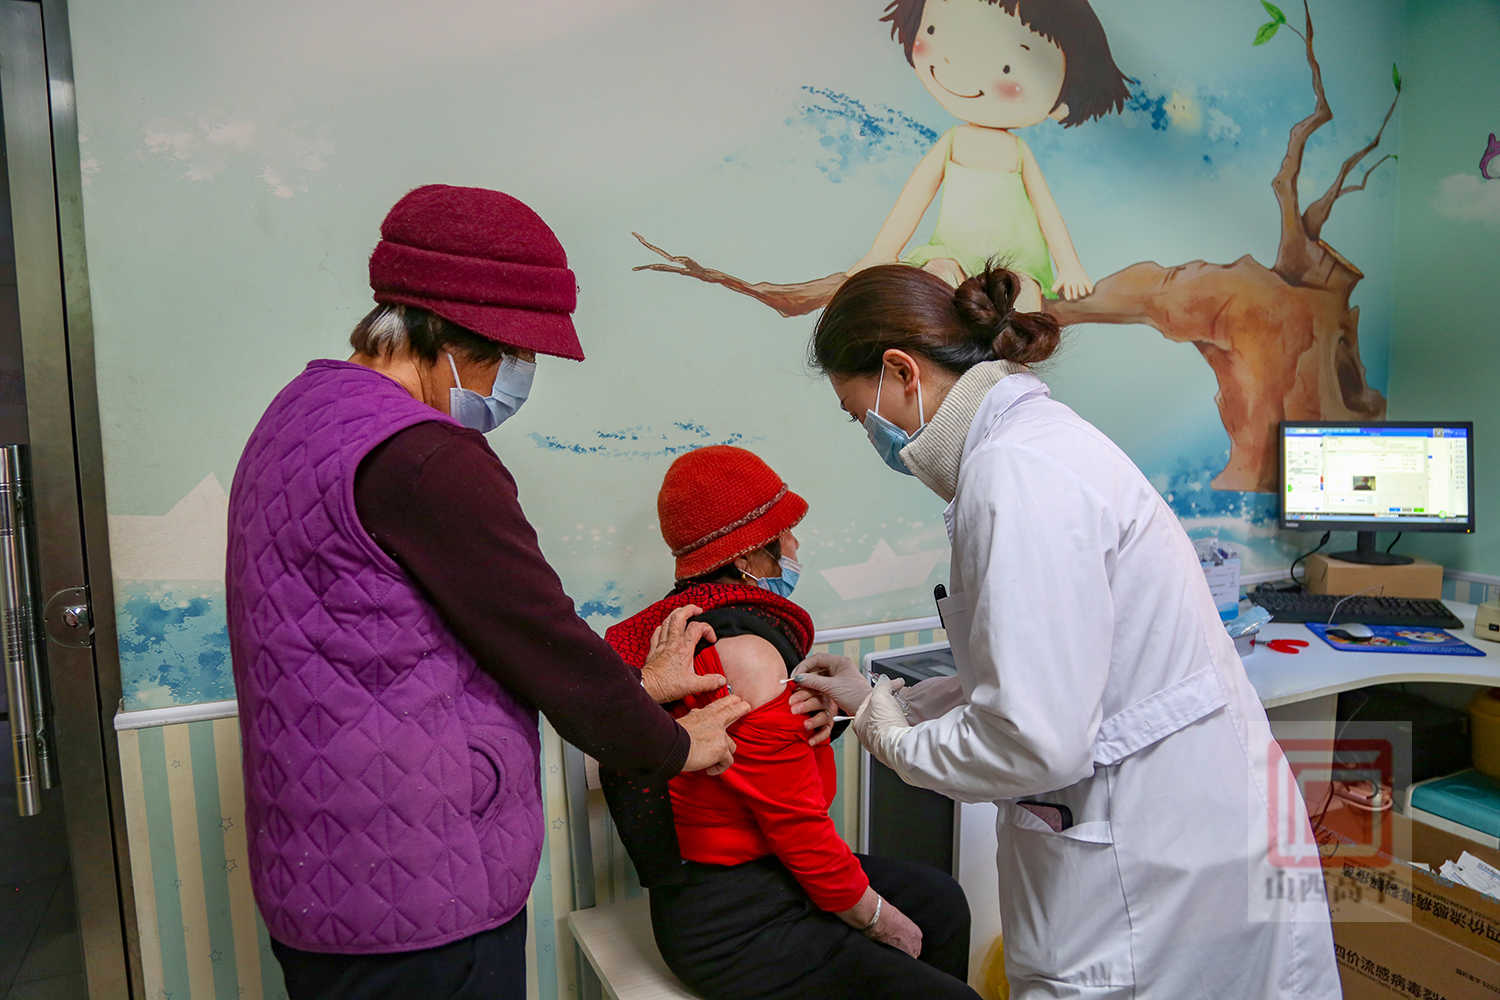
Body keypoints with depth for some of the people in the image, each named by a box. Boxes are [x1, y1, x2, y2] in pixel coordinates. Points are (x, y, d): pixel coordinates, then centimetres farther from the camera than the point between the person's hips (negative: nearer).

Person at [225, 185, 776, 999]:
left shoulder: (299, 418, 10)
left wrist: (629, 685, 14)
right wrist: (672, 744, 2)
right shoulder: (422, 459, -23)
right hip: (419, 905, -9)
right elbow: (542, 642, -16)